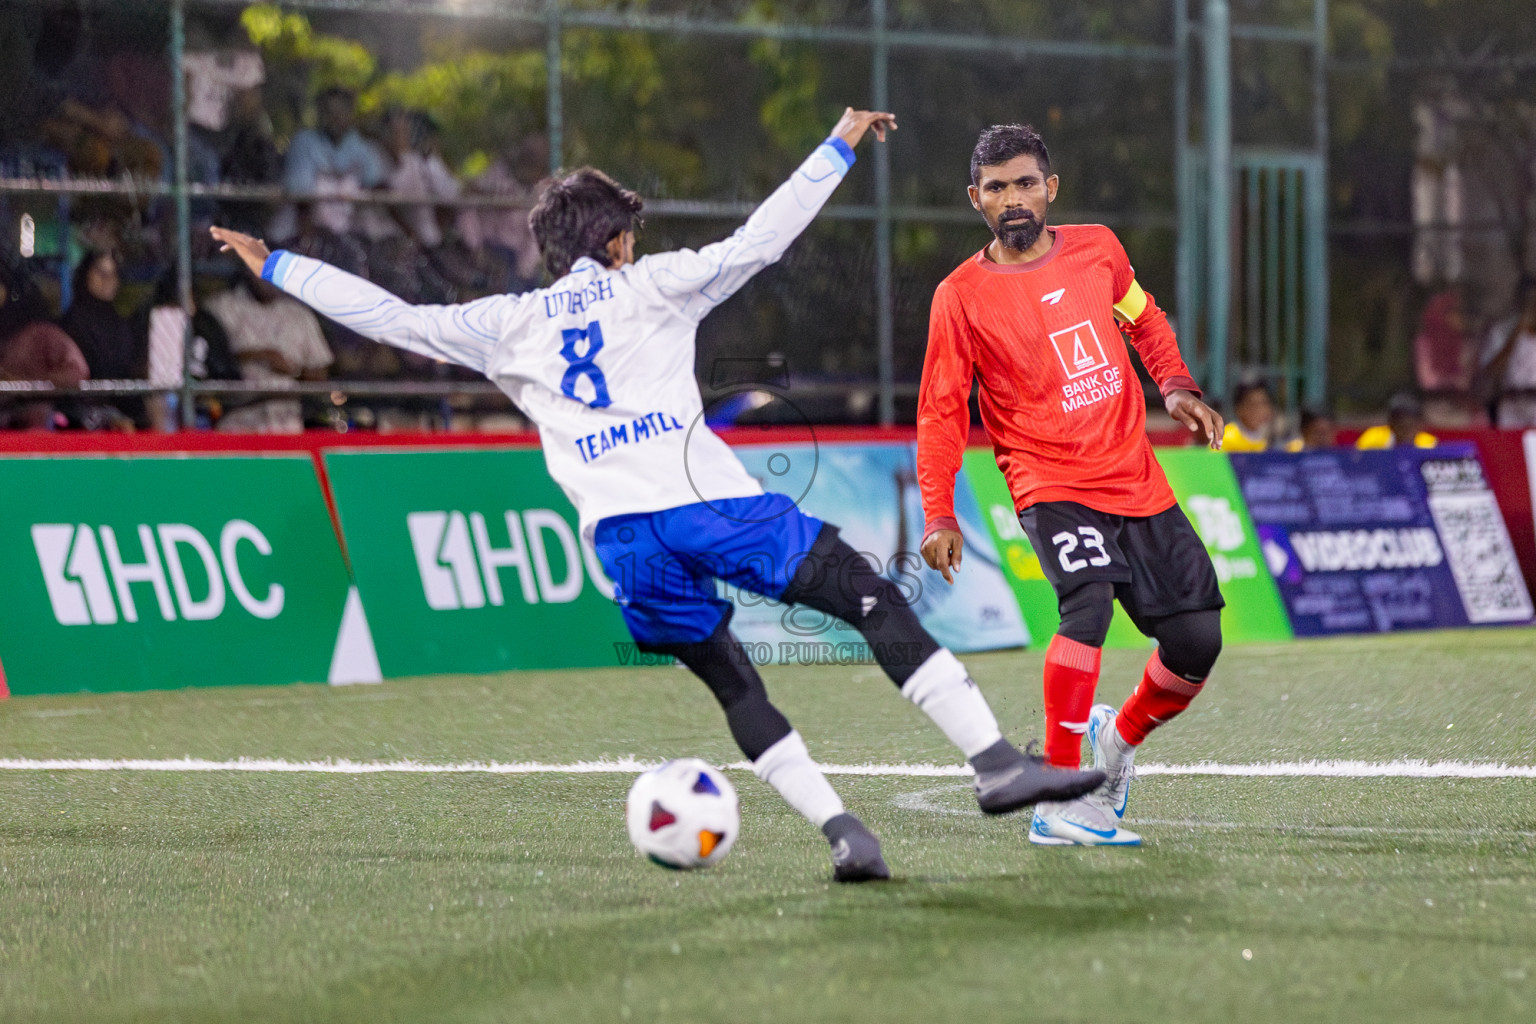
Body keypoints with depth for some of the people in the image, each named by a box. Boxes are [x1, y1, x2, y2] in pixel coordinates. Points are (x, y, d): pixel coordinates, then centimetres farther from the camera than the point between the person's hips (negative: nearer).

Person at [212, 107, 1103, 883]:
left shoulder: (508, 326, 17)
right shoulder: (652, 288, 12)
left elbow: (391, 317, 18)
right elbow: (761, 238, 9)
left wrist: (276, 265, 27)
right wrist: (841, 144, 18)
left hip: (623, 534, 3)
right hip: (710, 500, -3)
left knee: (731, 681, 14)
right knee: (879, 602, -1)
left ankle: (840, 829, 0)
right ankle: (996, 760, -12)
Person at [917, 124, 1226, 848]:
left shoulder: (1097, 248, 5)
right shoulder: (961, 296, -6)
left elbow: (1145, 321, 23)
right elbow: (940, 411, -2)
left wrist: (1177, 388, 6)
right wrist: (938, 515, -11)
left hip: (1138, 482, 5)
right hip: (1049, 484, -5)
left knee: (1197, 641, 2)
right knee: (1088, 600, -31)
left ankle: (1119, 739, 33)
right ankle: (1059, 803, -31)